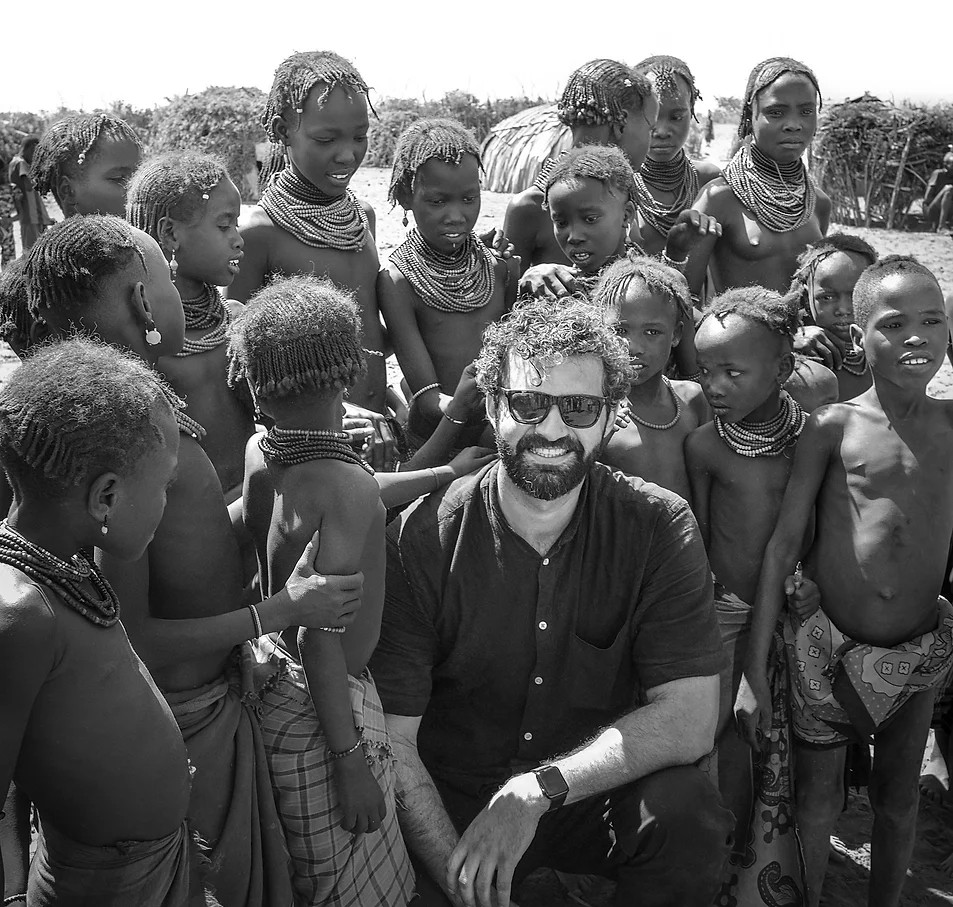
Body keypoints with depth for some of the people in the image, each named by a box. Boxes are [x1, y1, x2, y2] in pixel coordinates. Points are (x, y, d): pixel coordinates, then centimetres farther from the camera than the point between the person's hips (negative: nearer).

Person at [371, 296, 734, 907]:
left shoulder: (659, 528, -9)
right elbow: (391, 739, -13)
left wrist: (537, 789, -25)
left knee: (686, 810, -27)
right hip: (450, 808, 0)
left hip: (600, 798, 1)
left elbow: (689, 719, -16)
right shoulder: (419, 540, -12)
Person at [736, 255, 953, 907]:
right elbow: (782, 546, -7)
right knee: (816, 803, 11)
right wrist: (754, 669, -9)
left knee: (898, 802, 19)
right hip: (827, 645, -2)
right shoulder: (834, 426, -8)